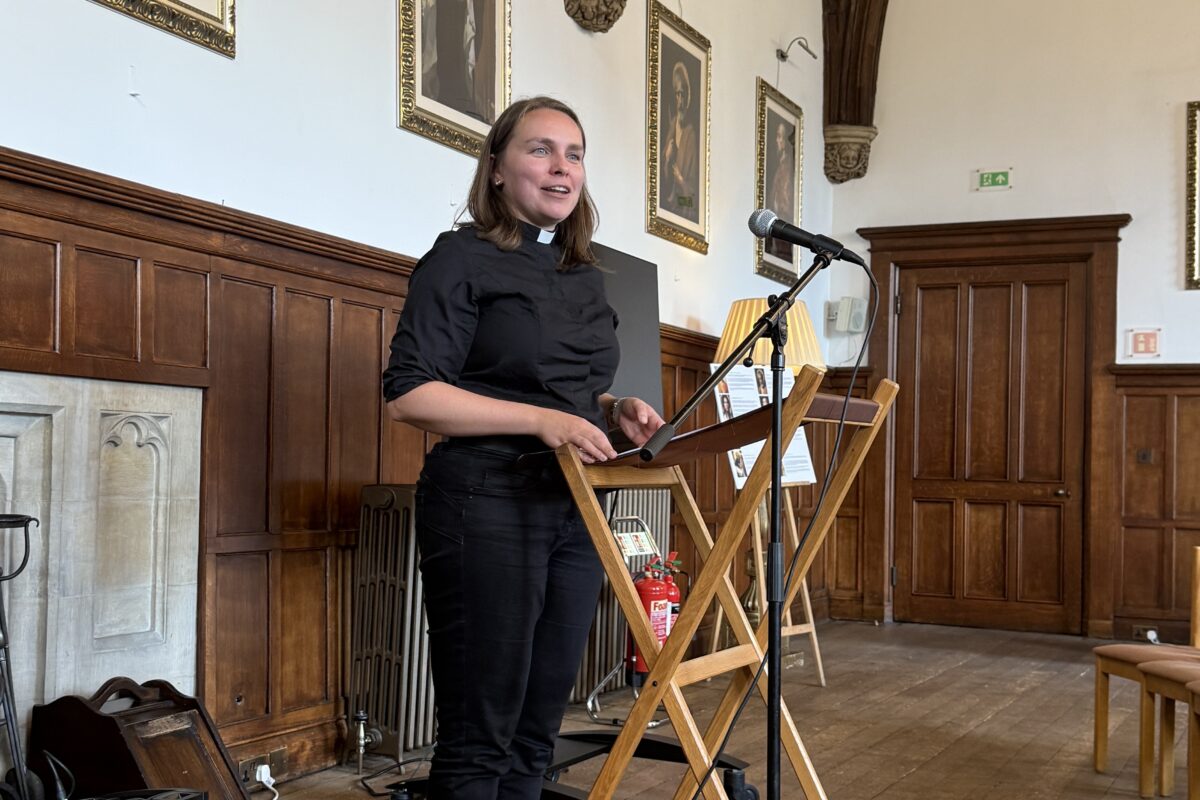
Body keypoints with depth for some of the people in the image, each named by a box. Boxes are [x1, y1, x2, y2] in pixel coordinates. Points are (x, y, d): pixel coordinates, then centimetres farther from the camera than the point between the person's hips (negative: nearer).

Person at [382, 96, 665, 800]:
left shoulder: (587, 280, 17)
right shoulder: (463, 260, -4)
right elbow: (410, 393, -12)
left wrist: (615, 410, 4)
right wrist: (542, 419, -19)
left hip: (574, 510, 7)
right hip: (488, 504, -7)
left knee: (537, 731, 12)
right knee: (480, 739, -3)